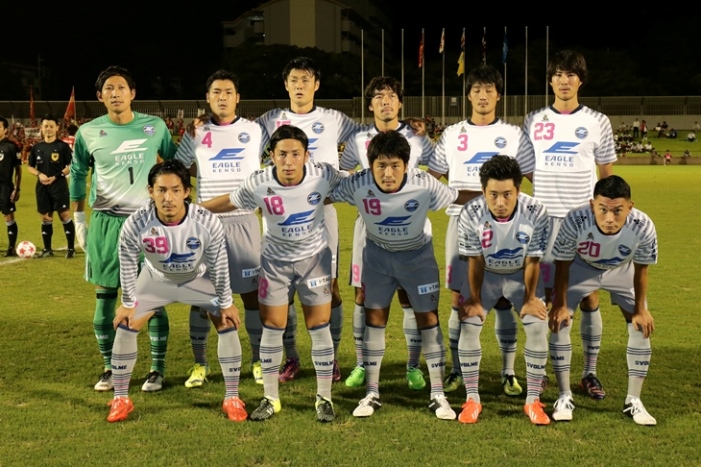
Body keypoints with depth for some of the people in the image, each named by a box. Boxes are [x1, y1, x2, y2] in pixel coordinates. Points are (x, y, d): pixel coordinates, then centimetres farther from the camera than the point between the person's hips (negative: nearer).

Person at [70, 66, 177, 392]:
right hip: (105, 223, 1)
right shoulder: (88, 132, 1)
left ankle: (158, 369, 10)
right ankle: (109, 368, 18)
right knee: (105, 296, 5)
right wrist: (78, 219, 11)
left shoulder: (155, 127, -1)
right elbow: (78, 174, 13)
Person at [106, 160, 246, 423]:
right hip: (156, 279, 1)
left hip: (199, 278, 0)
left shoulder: (207, 223, -36)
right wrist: (128, 303, -7)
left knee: (228, 325, -8)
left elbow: (219, 265, -19)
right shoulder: (135, 225, -35)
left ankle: (232, 398, 8)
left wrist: (226, 303, -10)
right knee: (125, 327, -5)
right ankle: (120, 399, 12)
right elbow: (128, 266, -16)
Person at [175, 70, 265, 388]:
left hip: (244, 221, 0)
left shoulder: (254, 131, 4)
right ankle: (200, 363, 14)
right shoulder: (196, 134, 5)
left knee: (252, 291, 1)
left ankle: (258, 360, 14)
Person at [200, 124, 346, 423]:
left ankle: (324, 398, 16)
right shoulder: (259, 185, -21)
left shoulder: (323, 175, -21)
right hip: (275, 260, 0)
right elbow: (228, 202, -3)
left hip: (314, 257, 0)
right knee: (272, 327, 3)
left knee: (319, 327, 1)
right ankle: (270, 398, 19)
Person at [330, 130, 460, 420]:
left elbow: (456, 198, -17)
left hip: (418, 255, -1)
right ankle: (371, 394, 13)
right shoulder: (358, 185, -25)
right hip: (378, 254, 1)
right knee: (374, 318, 2)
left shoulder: (424, 185, -28)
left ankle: (438, 395, 10)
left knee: (428, 319, -1)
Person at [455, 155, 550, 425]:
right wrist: (475, 299, -9)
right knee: (468, 326, -13)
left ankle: (533, 400, 1)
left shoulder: (535, 213, -30)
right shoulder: (471, 214, -29)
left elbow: (532, 261, -17)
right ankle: (472, 399, 2)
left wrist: (530, 299, -9)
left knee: (538, 327, -13)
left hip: (522, 275, 0)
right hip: (486, 274, 0)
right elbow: (475, 260, -16)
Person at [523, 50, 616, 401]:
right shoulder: (533, 122, 7)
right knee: (541, 296, 3)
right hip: (544, 219, 1)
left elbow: (607, 174, 8)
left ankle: (590, 372, 11)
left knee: (589, 296, 1)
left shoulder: (597, 122, 4)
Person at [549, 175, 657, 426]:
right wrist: (560, 304, -14)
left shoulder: (643, 227, -37)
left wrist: (640, 309, -8)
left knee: (642, 328, -6)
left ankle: (633, 401, 10)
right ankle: (564, 397, 4)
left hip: (622, 270, 1)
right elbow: (562, 264, -21)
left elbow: (641, 269, -17)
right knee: (559, 323, -11)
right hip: (581, 267, -1)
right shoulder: (575, 221, -40)